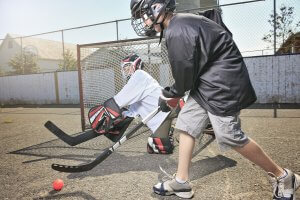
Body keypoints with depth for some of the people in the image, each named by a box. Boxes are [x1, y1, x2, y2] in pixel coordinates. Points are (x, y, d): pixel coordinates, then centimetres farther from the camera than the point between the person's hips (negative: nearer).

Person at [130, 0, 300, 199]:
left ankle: (283, 176, 18)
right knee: (186, 123, 8)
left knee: (230, 136, -6)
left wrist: (169, 95, 5)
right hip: (206, 81, 10)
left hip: (222, 81, -10)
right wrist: (172, 93, 7)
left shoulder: (177, 32, -20)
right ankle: (181, 182, 19)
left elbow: (185, 76, -14)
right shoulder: (181, 22, 11)